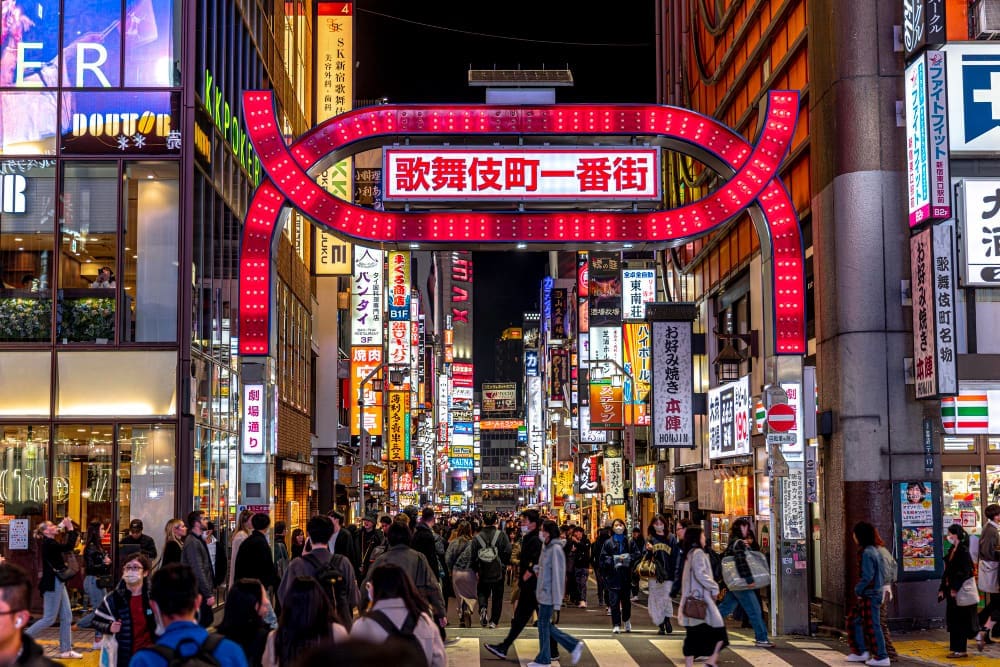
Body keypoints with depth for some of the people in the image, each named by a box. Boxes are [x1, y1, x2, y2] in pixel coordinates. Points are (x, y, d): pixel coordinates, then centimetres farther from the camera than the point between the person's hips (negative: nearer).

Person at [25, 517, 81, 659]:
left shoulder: (51, 543, 13)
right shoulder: (48, 543, -17)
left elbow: (68, 545, 21)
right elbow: (69, 547, -25)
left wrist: (70, 530, 9)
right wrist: (70, 529, -17)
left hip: (58, 583, 10)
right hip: (52, 584, -10)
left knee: (67, 617, 8)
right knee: (49, 618, -5)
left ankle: (65, 650, 11)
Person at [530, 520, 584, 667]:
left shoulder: (556, 549, -16)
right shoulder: (546, 547, 11)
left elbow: (557, 575, -19)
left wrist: (557, 600, -20)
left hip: (549, 594, -9)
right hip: (543, 593, 9)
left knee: (544, 624, 1)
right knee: (546, 625, 12)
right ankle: (574, 645, 18)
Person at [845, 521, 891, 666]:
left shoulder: (866, 553, -19)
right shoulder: (874, 551, 11)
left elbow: (867, 576, -24)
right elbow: (879, 572, 16)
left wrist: (858, 590, -11)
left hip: (869, 595, -10)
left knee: (872, 626, -2)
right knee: (854, 620, 17)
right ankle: (860, 652, 22)